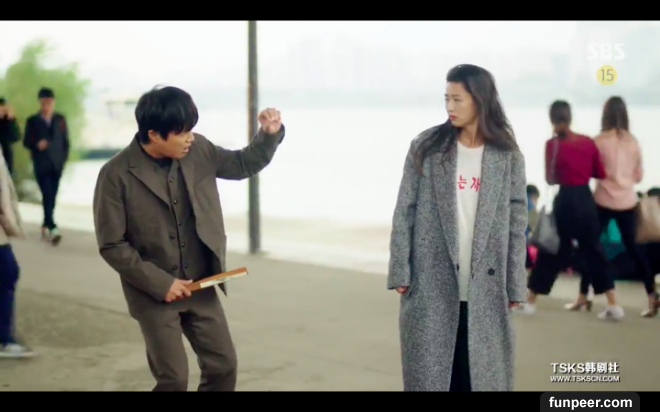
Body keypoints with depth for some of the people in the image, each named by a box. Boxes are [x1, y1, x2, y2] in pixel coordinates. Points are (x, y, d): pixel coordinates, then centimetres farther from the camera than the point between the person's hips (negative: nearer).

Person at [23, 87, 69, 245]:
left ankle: (46, 226, 20)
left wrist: (64, 159, 2)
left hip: (57, 164, 3)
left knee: (52, 197, 6)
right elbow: (26, 142, 2)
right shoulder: (32, 121, 3)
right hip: (41, 165, -3)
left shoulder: (60, 119, 9)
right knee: (47, 196, -14)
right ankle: (52, 228, -21)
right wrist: (36, 145, -18)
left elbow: (66, 141, 11)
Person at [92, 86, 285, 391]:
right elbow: (111, 245, -15)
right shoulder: (116, 175, -19)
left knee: (223, 365, 9)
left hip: (200, 287, 5)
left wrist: (269, 134, -10)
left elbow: (243, 164, 10)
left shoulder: (197, 151, -5)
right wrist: (159, 282, -18)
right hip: (154, 294, -5)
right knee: (174, 378, -4)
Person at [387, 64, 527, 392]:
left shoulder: (507, 157, 2)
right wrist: (400, 272, -4)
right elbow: (404, 212, 1)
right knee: (429, 374, 4)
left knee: (482, 374, 6)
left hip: (484, 287, 1)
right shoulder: (426, 147, 1)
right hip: (431, 283, 0)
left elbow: (516, 224, 3)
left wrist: (514, 286, 1)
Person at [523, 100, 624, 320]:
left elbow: (550, 178, -4)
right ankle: (613, 305, 6)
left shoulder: (552, 144, -8)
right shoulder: (588, 142, 1)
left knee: (550, 251, 8)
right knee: (593, 251, 10)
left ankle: (530, 302, 15)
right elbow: (601, 174, 9)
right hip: (586, 201, 3)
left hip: (564, 202, -3)